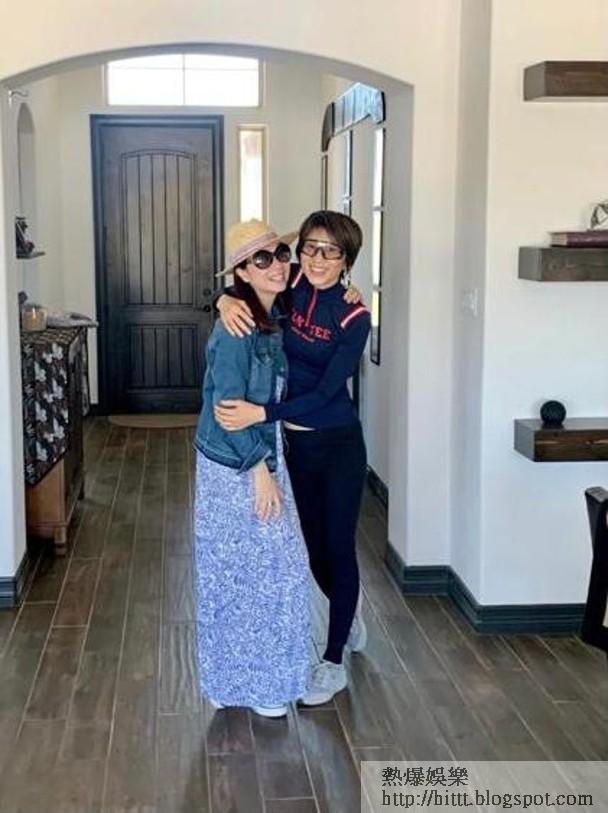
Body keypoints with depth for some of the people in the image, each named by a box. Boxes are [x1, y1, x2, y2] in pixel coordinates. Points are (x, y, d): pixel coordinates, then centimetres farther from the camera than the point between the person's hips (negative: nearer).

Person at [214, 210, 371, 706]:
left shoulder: (354, 317, -17)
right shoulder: (293, 283, -4)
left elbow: (326, 392, -23)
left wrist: (260, 414, -33)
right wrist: (228, 301, -22)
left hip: (339, 444, -5)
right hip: (296, 442, 5)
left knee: (338, 546, 4)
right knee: (315, 546, 17)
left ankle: (334, 664, 18)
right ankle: (352, 613, 47)